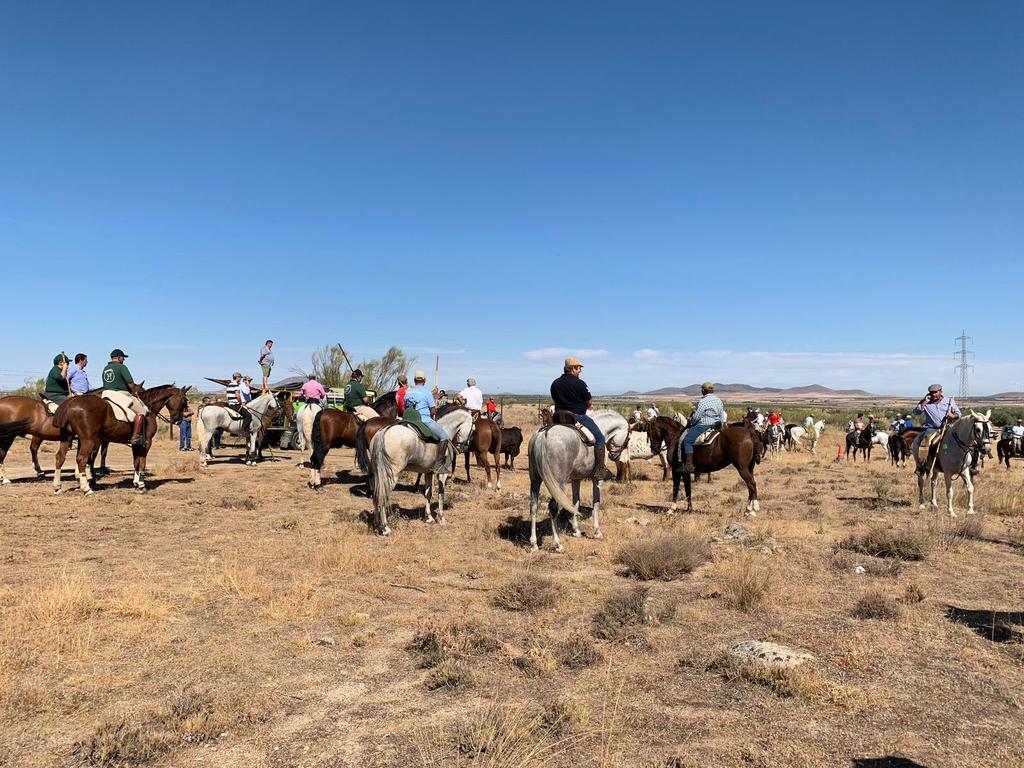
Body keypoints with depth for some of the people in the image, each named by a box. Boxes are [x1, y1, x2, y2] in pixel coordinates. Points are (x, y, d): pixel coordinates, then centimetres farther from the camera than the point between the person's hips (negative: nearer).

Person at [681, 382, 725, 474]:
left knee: (687, 440, -8)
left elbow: (696, 417, -17)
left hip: (703, 425, -10)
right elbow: (722, 417, 16)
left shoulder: (703, 401, -15)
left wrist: (691, 421, 2)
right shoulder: (719, 400, 12)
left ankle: (689, 465, -16)